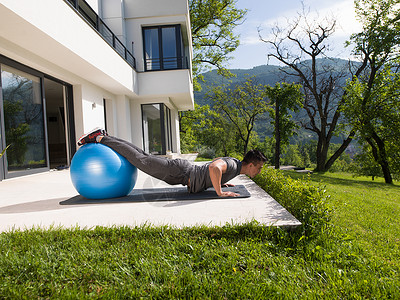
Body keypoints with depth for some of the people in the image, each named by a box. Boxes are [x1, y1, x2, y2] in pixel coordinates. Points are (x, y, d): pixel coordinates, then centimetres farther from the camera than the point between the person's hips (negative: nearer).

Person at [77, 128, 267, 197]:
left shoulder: (233, 162, 13)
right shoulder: (232, 165, -19)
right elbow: (214, 167, -42)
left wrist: (220, 183, 24)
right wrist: (219, 192, -32)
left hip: (187, 170, 8)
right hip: (180, 172, -8)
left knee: (144, 157, 13)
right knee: (141, 161, -3)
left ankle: (104, 138, 21)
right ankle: (100, 138, 4)